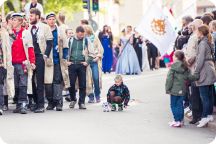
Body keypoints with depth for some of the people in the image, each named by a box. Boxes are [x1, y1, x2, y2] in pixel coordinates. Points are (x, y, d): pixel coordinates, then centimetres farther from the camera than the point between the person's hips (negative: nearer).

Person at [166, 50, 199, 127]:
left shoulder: (173, 67, -12)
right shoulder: (185, 67, 5)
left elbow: (169, 79, -13)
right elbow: (189, 77, 0)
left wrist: (167, 89, -8)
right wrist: (197, 76, 11)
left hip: (174, 90, -6)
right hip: (182, 90, 6)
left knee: (174, 105, 3)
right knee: (180, 105, 14)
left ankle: (177, 121, 0)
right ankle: (181, 120, 18)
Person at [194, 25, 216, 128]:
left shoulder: (203, 43, -13)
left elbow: (200, 60, -17)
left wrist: (196, 72, -11)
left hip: (204, 72, -9)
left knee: (204, 96, -7)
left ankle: (205, 117, -6)